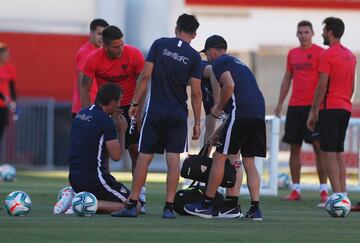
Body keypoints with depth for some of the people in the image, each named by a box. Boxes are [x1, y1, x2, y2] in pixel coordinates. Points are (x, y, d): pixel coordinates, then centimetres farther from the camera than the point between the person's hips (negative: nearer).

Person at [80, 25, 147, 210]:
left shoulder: (134, 55, -17)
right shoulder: (93, 59, -15)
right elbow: (84, 88, -7)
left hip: (129, 106, -1)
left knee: (136, 150, -6)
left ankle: (140, 195, -5)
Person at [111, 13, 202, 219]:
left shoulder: (160, 44, 0)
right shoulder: (194, 57, -2)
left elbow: (146, 75, -4)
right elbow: (196, 92, -3)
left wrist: (135, 103, 2)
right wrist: (197, 122, 3)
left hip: (155, 111, 0)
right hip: (179, 115, 0)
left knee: (144, 157, 3)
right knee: (174, 159, 2)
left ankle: (132, 205, 2)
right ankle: (169, 207, -2)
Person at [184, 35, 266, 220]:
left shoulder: (219, 63, 5)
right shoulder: (238, 64, 32)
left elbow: (229, 85, -16)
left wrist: (219, 108, 0)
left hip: (241, 112, -8)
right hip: (259, 114, 8)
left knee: (219, 157, 1)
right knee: (249, 162, 11)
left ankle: (206, 205, 6)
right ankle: (255, 209, 3)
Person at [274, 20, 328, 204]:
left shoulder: (320, 53, -3)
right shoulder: (292, 54, 13)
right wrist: (280, 103, 15)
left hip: (314, 106, -5)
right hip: (295, 106, 5)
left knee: (319, 147, -7)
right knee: (294, 148, 4)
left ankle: (323, 190, -6)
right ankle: (295, 190, 9)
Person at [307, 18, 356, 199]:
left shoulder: (326, 55, -11)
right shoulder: (350, 55, 14)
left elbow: (322, 86, -14)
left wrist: (313, 111, -9)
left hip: (329, 108, -8)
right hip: (345, 109, 8)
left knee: (328, 153, -8)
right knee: (339, 153, 13)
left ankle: (337, 196, -15)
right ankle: (343, 195, 9)